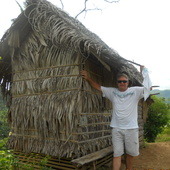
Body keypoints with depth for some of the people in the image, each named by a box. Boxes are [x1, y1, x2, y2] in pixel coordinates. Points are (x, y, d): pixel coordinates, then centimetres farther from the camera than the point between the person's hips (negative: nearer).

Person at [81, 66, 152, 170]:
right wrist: (88, 78, 2)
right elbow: (98, 87, 11)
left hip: (131, 128, 0)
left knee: (130, 153, 13)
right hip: (116, 128, 1)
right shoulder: (112, 91, 7)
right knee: (117, 154, 2)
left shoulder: (135, 91, 2)